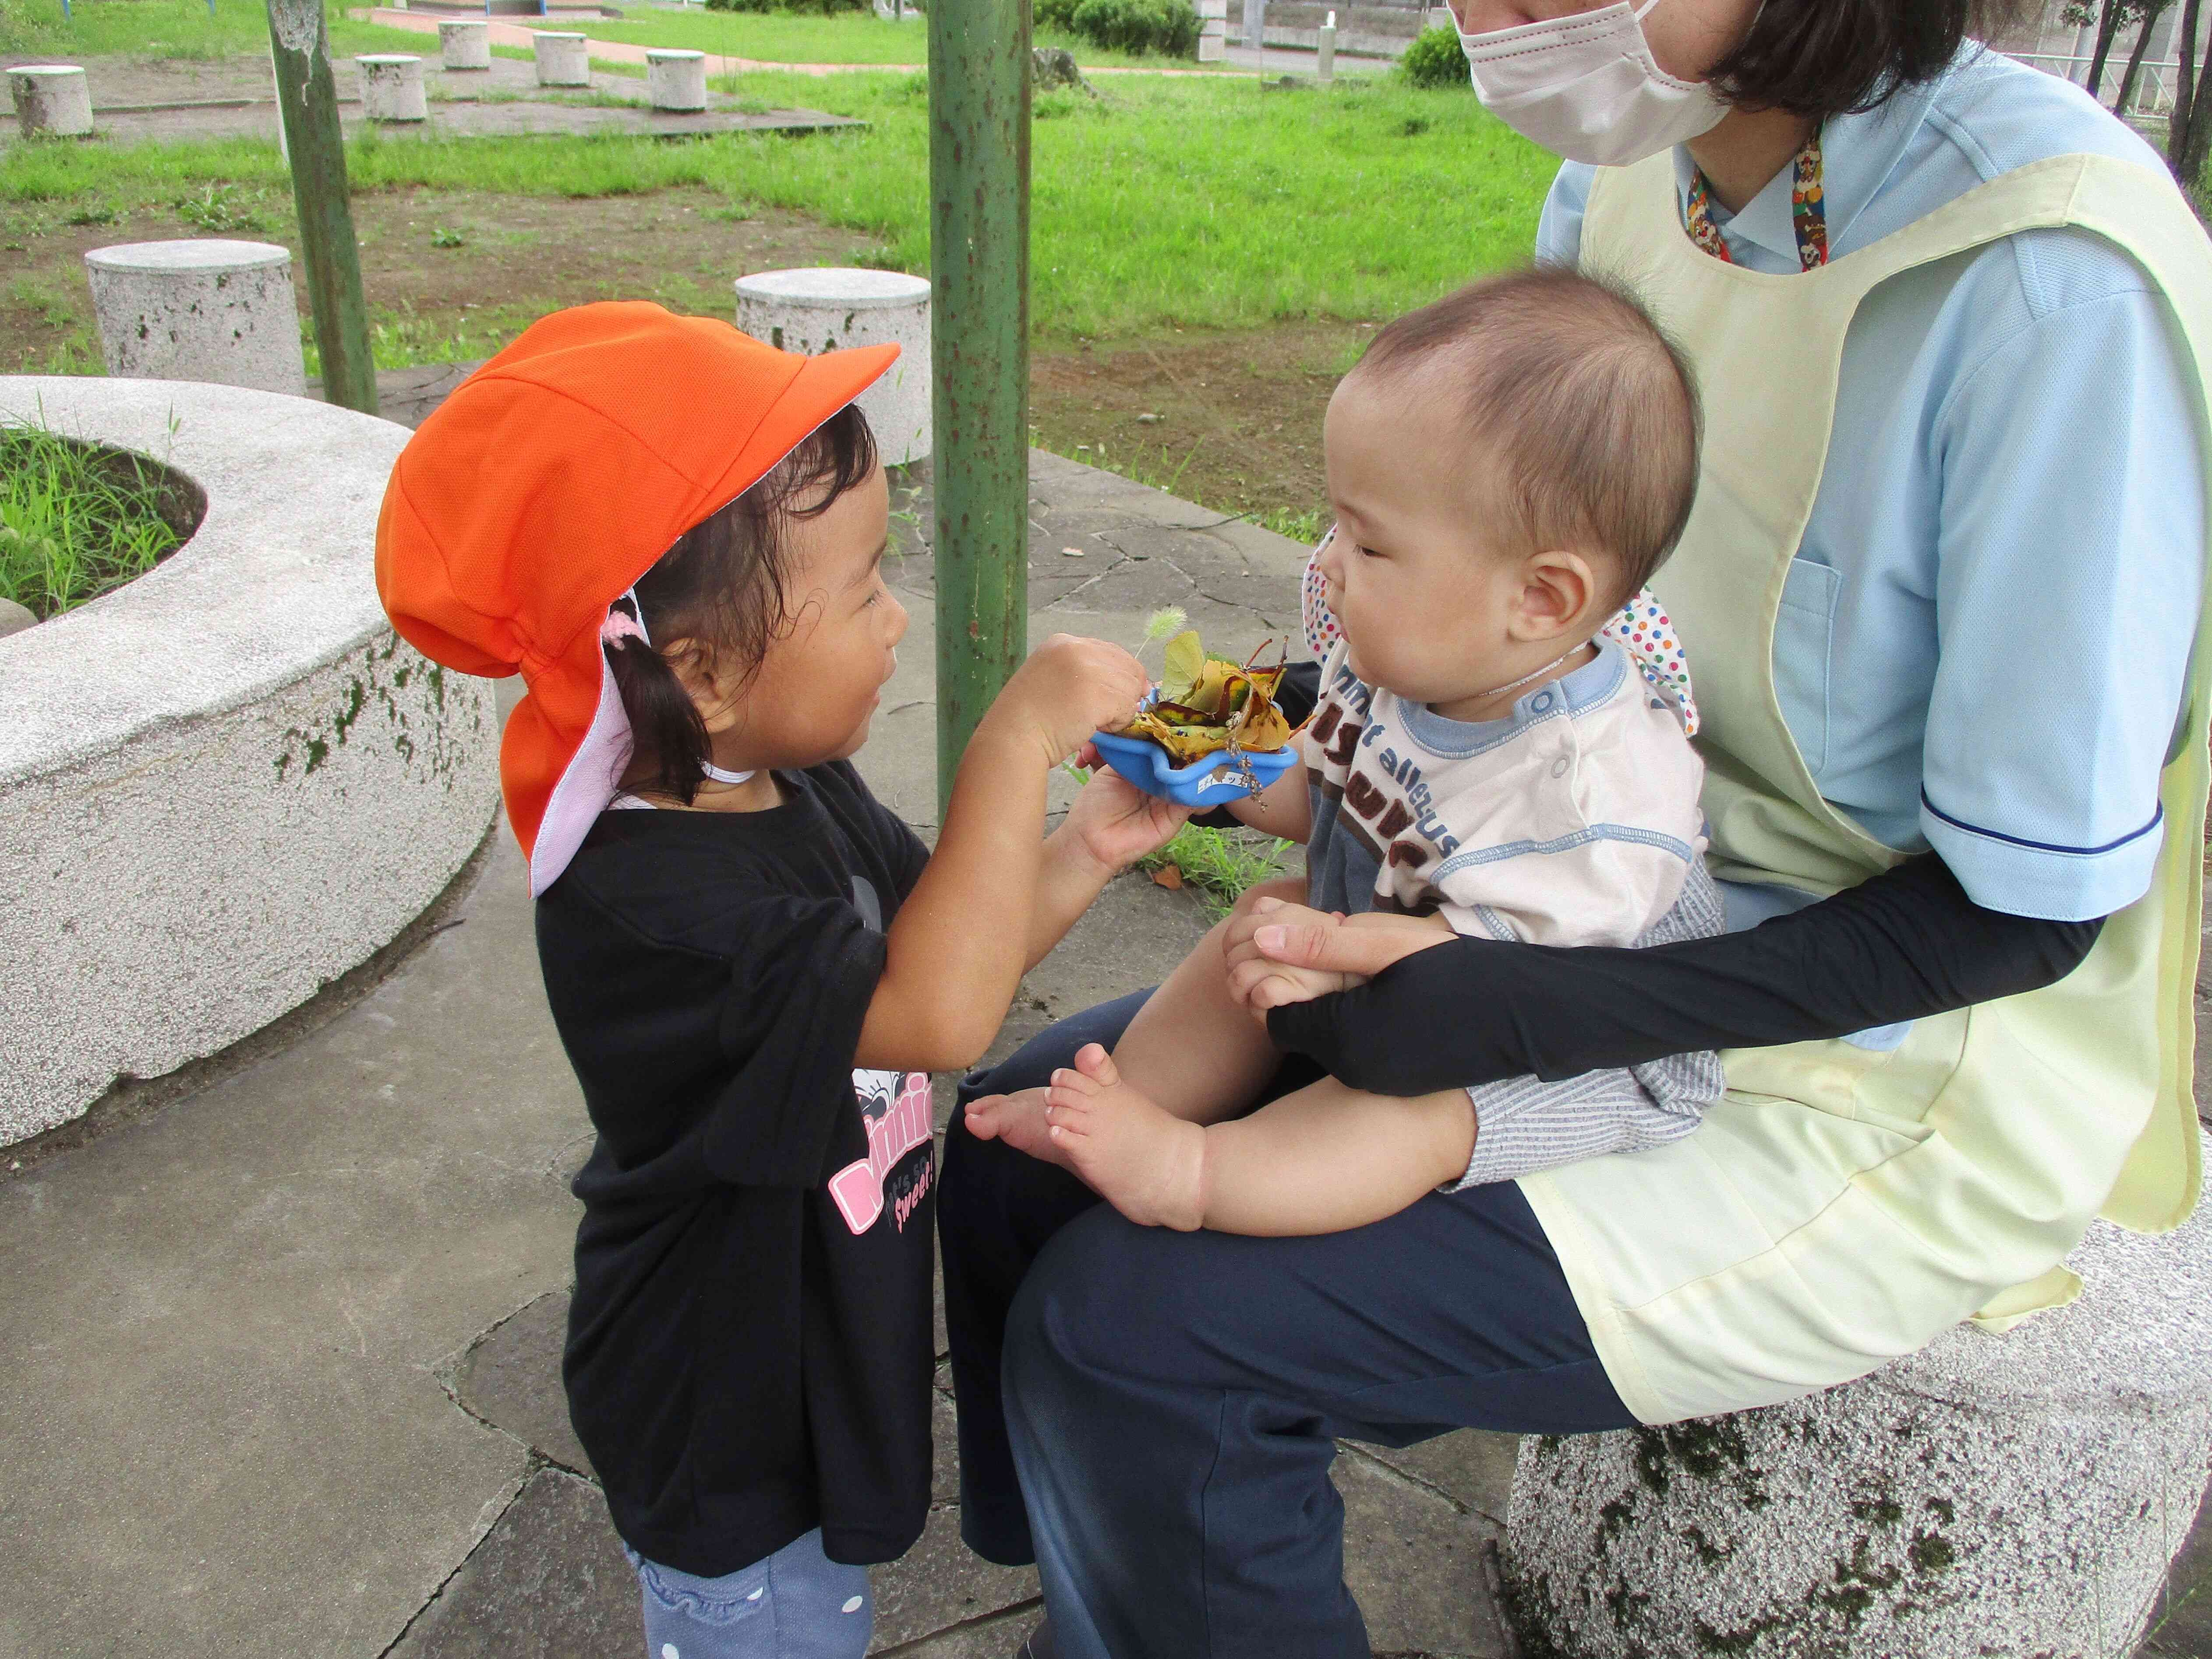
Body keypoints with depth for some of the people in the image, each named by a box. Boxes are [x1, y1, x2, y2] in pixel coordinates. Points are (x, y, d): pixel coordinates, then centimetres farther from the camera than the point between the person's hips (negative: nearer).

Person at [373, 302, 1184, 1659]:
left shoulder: (799, 788, -7)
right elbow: (939, 1014, -44)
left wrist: (1082, 854, -11)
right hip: (726, 1438, -8)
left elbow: (941, 946, 4)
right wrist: (1020, 738, -40)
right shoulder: (644, 901, -36)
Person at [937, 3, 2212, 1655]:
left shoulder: (2047, 268, -25)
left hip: (1876, 1088, -7)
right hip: (1620, 938, 8)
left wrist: (1527, 1012, -26)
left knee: (1127, 1329, -19)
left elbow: (2026, 910, -20)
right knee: (1022, 1138, 3)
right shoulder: (1632, 172, -3)